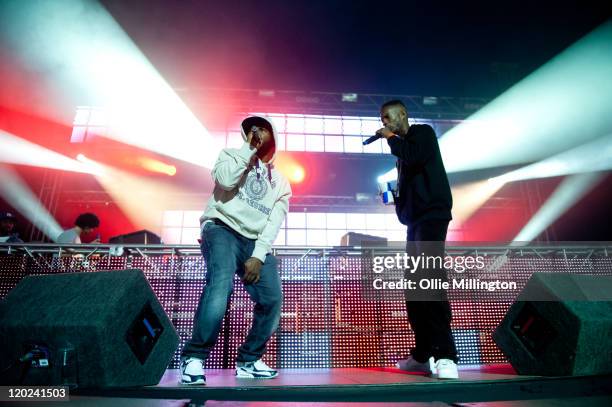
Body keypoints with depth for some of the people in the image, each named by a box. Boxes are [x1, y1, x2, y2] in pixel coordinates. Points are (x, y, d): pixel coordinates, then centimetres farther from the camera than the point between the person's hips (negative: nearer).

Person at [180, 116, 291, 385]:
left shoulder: (280, 183, 19)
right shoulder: (231, 155, 12)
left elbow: (274, 223, 6)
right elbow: (225, 179, -13)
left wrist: (258, 255, -9)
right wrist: (249, 148, -4)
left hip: (256, 242, 4)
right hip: (222, 229, -4)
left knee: (272, 300, -11)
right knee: (221, 285, -31)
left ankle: (248, 361, 10)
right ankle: (193, 357, -16)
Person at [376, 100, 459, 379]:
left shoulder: (423, 133, 2)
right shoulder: (402, 146, 24)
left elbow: (415, 156, -20)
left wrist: (390, 137, -6)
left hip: (431, 215, -9)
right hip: (415, 220, 9)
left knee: (430, 280, -19)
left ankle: (445, 356, -18)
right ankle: (423, 355, 12)